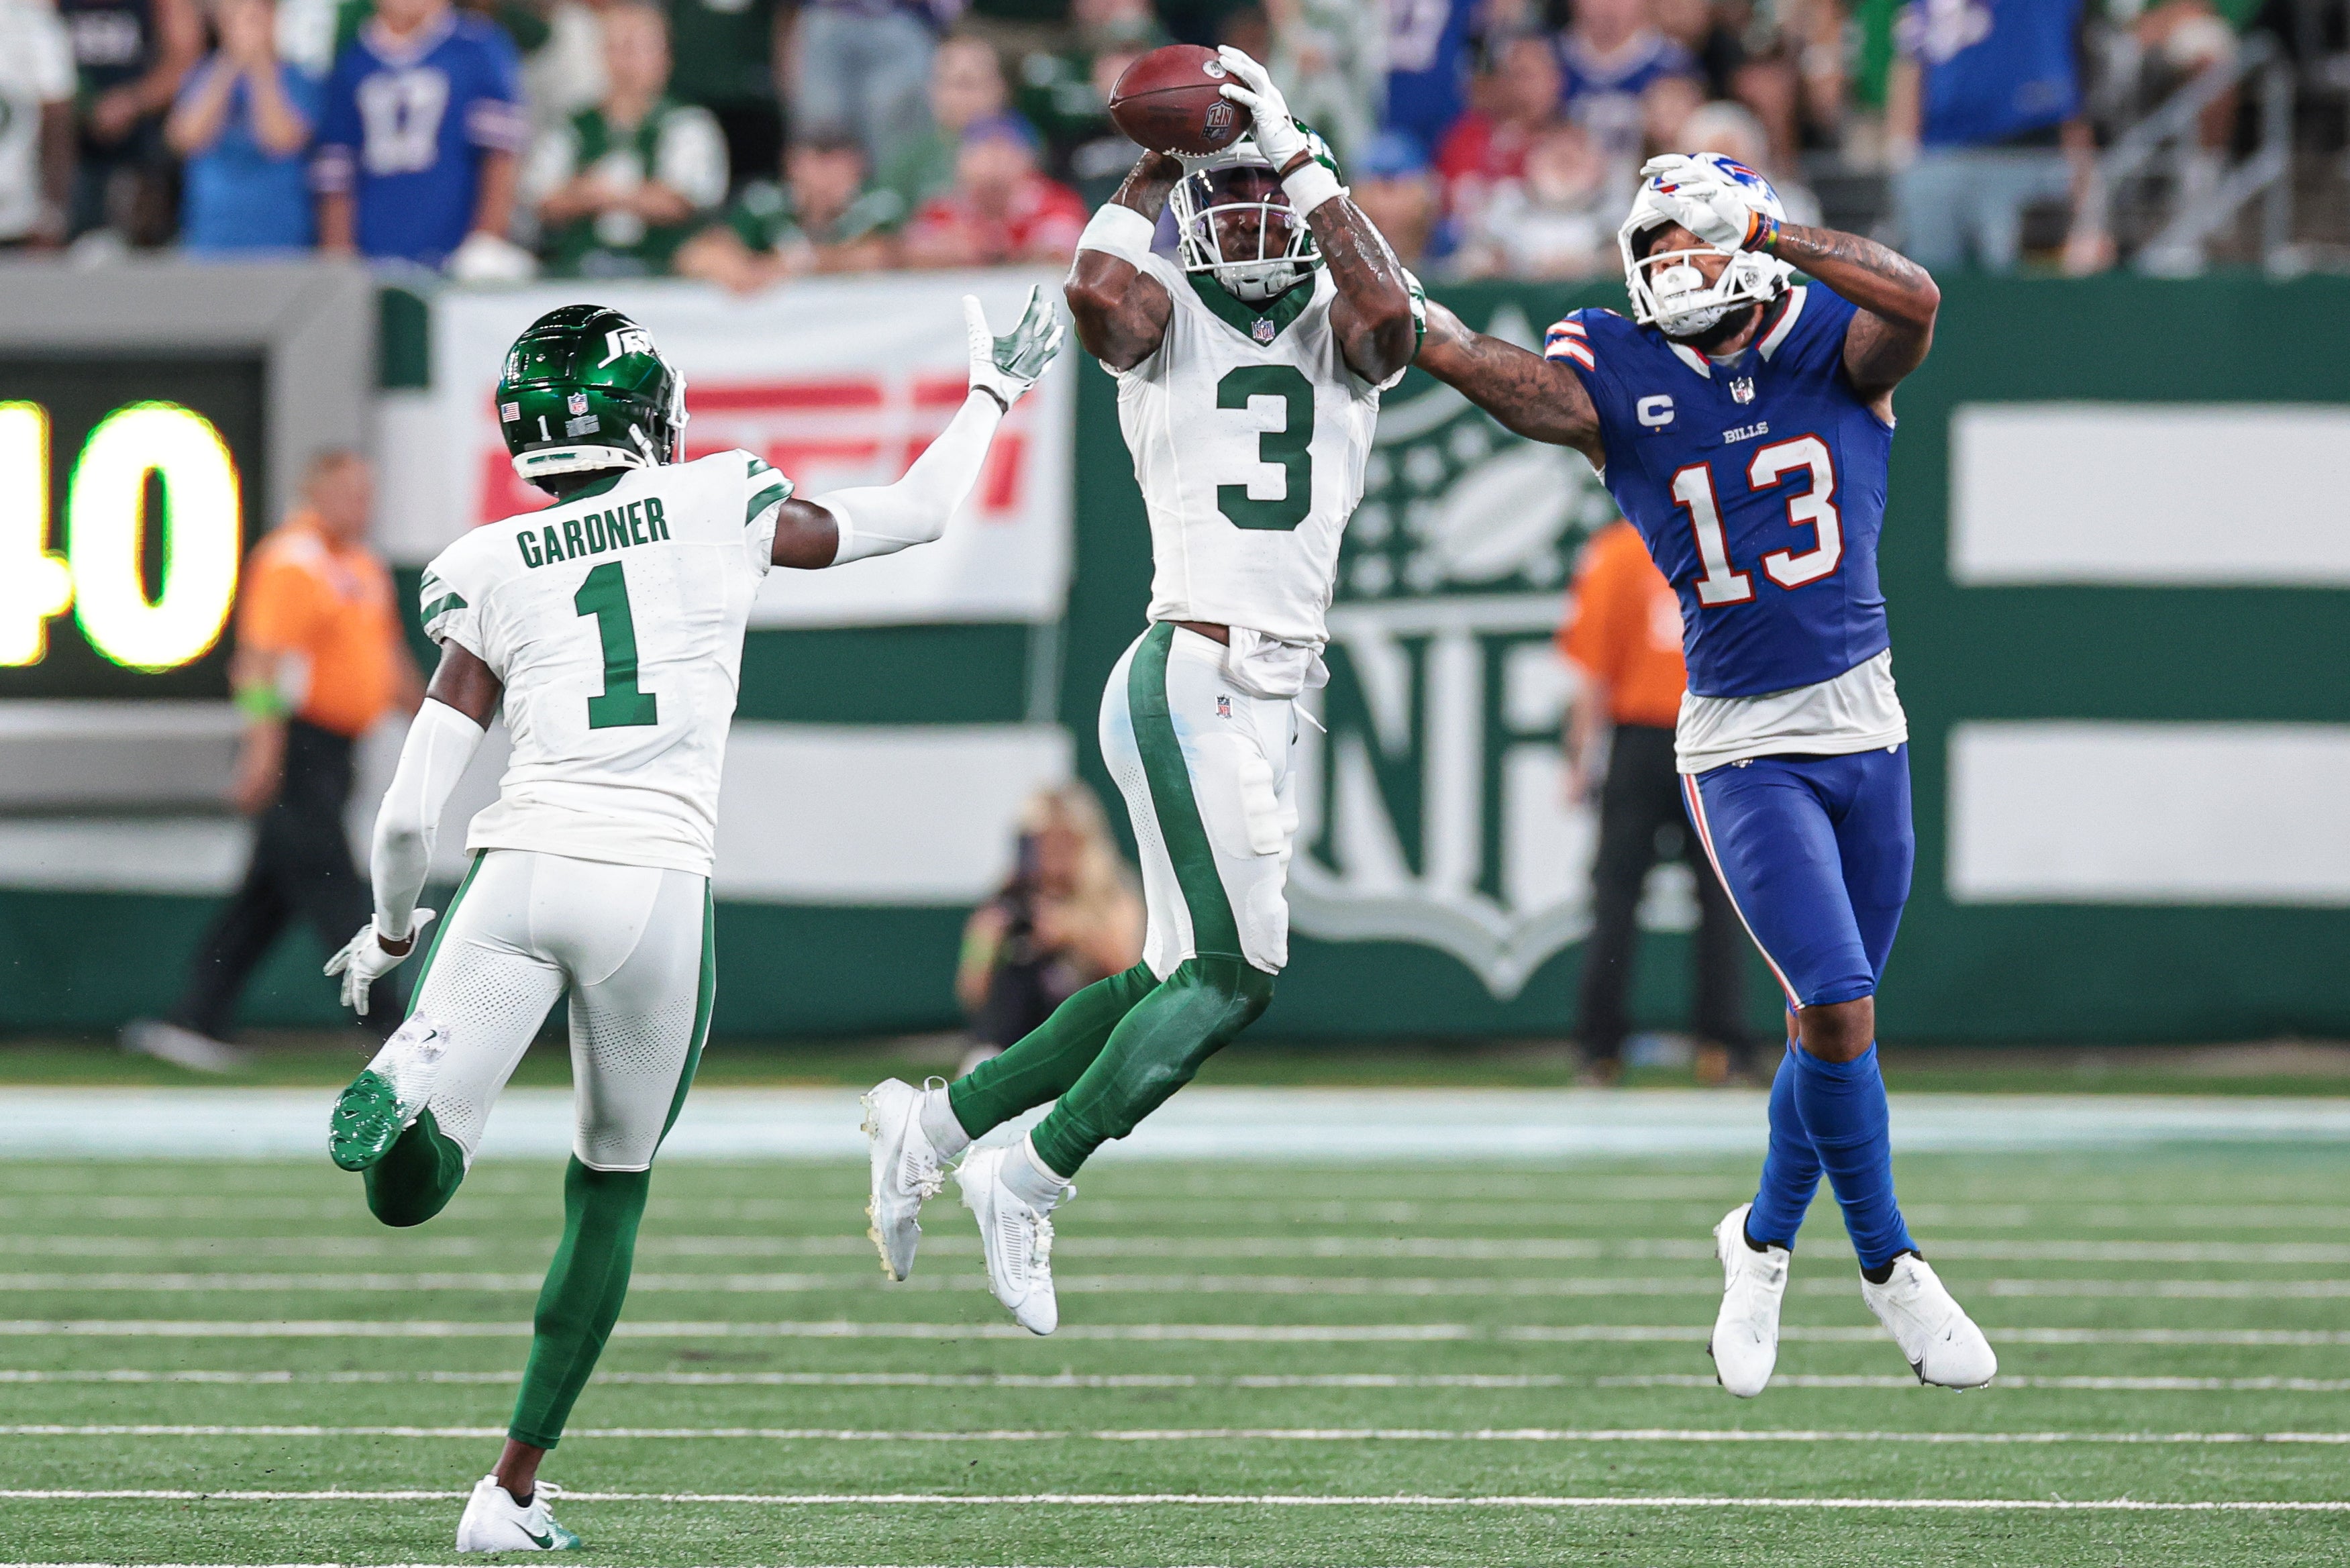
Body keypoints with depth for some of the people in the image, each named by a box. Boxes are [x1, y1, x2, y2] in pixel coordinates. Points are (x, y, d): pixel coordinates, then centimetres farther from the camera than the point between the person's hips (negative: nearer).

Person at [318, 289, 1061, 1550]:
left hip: (516, 872, 0)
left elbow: (408, 814, 7)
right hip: (656, 882, 0)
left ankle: (402, 1098, -40)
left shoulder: (490, 574, 9)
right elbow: (917, 513, 23)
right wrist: (992, 395, 41)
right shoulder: (718, 510, 7)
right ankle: (515, 1489, 21)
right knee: (610, 1195, 20)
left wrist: (391, 929, 26)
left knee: (406, 1192, -4)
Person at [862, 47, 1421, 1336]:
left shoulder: (1338, 332, 11)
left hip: (1268, 696, 6)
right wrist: (1156, 168, -12)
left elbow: (1392, 320, -14)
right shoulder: (1168, 321, 0)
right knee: (1233, 972, -10)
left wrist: (1298, 157, -11)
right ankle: (1029, 1181, 0)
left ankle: (938, 1123, 22)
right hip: (1192, 681, -6)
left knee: (1180, 977, 11)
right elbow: (1097, 293, -24)